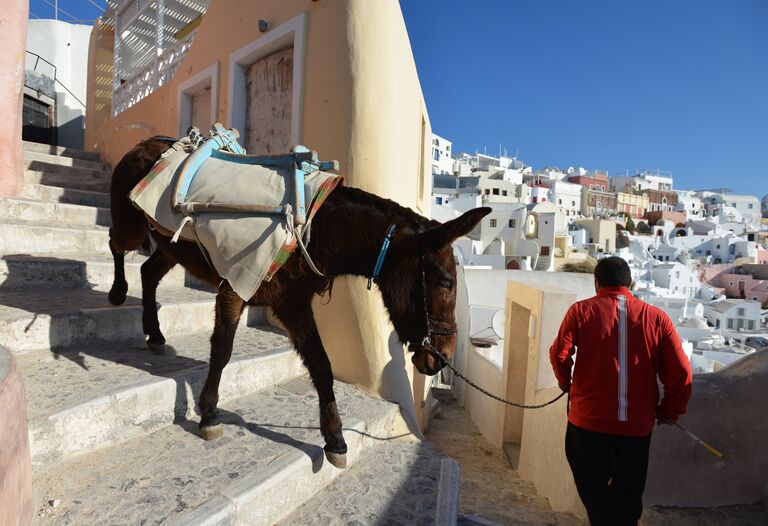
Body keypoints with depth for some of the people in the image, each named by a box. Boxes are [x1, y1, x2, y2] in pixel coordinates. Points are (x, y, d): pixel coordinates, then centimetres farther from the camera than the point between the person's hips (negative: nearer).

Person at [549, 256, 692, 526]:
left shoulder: (581, 310, -7)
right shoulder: (657, 317, -2)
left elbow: (559, 354, -10)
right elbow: (681, 371, -3)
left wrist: (566, 383, 10)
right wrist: (670, 411, 12)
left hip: (589, 420, -3)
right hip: (638, 424, 3)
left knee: (594, 486, 15)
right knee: (629, 493, 22)